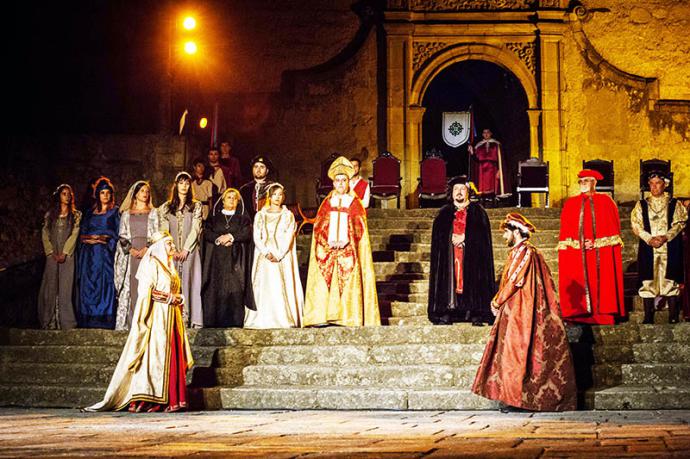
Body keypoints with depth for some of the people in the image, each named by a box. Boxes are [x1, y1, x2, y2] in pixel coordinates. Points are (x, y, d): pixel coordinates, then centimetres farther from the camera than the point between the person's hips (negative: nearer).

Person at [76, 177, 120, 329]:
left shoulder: (115, 212, 8)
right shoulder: (90, 212, 16)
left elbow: (118, 233, 0)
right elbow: (82, 235, 11)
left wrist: (105, 239, -12)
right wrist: (90, 239, -8)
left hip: (106, 254, -3)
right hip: (89, 254, 3)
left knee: (105, 284, -9)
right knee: (88, 286, -2)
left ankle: (104, 320, -10)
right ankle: (88, 321, -1)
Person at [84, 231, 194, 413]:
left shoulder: (169, 266, 21)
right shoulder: (152, 264, -5)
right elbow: (146, 292, -14)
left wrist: (178, 298, 12)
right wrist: (169, 297, -15)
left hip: (172, 317, 9)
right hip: (157, 315, -9)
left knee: (173, 357, 2)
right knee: (155, 354, -11)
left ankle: (171, 400, 1)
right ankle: (150, 402, -11)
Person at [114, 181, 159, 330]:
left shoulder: (153, 212, 11)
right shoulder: (126, 213, 13)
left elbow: (156, 234, 3)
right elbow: (122, 235, 7)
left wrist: (147, 248, -13)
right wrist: (130, 249, -9)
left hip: (148, 252, -1)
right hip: (130, 253, 1)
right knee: (130, 286, -4)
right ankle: (130, 322, -5)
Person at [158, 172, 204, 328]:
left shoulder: (196, 206, 9)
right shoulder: (166, 207, 13)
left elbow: (195, 229, 0)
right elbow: (163, 231, 5)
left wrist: (185, 249, -9)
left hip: (190, 252, -1)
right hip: (171, 253, 2)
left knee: (189, 283, -7)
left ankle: (192, 320, -10)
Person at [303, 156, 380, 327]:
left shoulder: (354, 203, 9)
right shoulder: (327, 203, 14)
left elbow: (358, 227, 0)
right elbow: (319, 226, 6)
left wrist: (344, 241, -15)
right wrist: (330, 241, -12)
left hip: (348, 250, -1)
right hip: (327, 249, 2)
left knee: (348, 283, -9)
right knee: (324, 284, -8)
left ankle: (347, 317, -11)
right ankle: (323, 317, -11)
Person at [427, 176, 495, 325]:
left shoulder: (477, 211, 11)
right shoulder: (444, 213, 16)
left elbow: (482, 232, -2)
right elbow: (438, 234, 6)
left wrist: (464, 237, -12)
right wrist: (451, 237, -12)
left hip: (472, 254, -2)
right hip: (449, 255, 2)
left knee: (472, 280, -9)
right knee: (449, 278, -7)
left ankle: (476, 315, -11)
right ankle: (445, 314, -10)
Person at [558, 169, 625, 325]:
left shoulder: (605, 201, 6)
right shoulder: (570, 204, 12)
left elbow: (613, 228, 1)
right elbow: (565, 230, 8)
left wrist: (596, 242, -10)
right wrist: (579, 243, -7)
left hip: (602, 253, -2)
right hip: (576, 254, 2)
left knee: (602, 282, -4)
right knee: (578, 282, -4)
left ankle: (603, 314, 0)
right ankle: (579, 314, -2)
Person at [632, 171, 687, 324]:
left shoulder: (675, 204, 8)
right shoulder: (641, 205, 11)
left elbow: (679, 223, -1)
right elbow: (636, 224, 2)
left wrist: (666, 237, -16)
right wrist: (649, 238, -13)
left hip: (670, 249, -1)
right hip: (648, 249, 1)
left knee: (671, 282, -2)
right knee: (647, 282, -1)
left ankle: (673, 317, 4)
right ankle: (648, 318, 5)